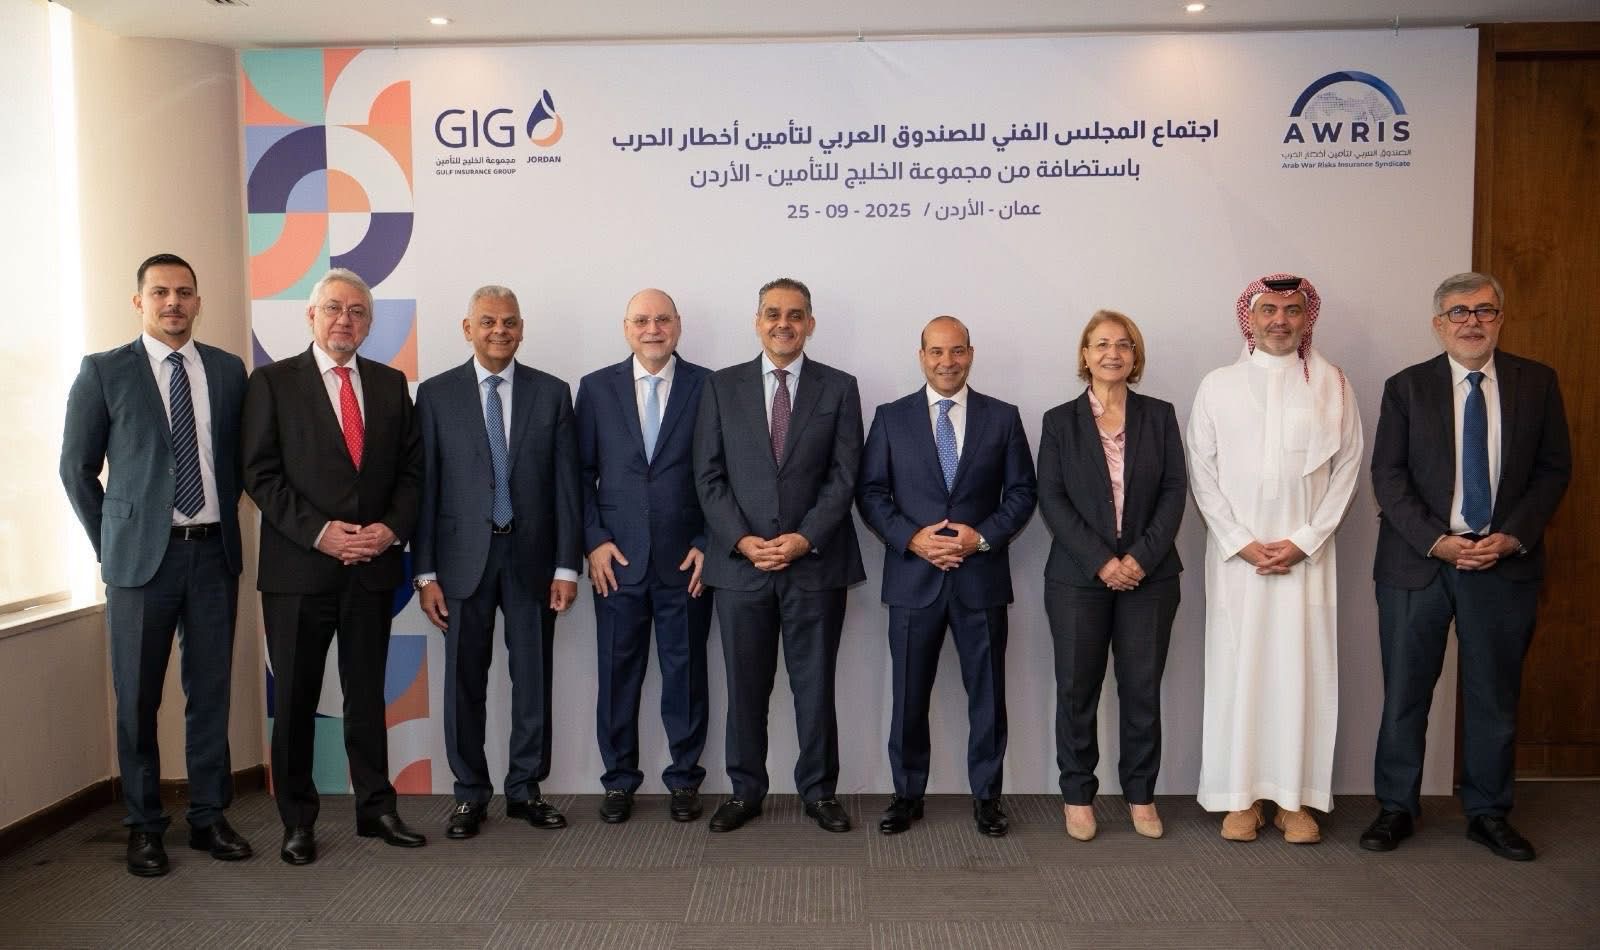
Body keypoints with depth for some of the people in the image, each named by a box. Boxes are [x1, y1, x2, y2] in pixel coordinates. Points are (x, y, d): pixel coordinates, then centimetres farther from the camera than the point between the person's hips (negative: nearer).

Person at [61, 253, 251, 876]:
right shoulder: (104, 372, 0)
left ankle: (209, 817, 22)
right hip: (141, 556, -2)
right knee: (137, 699, 7)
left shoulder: (229, 370, 7)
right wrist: (111, 543, 3)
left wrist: (226, 527, 8)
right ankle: (144, 826, 21)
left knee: (211, 692, 9)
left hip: (214, 550, 2)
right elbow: (77, 467, 4)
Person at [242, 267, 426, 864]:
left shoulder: (390, 384, 10)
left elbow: (411, 469, 8)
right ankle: (298, 821, 21)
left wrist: (392, 527, -8)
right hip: (298, 567, -2)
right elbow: (261, 474, -6)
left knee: (367, 695, 12)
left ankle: (376, 809, 23)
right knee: (295, 699, 7)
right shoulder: (273, 382, 0)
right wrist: (319, 532, -16)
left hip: (373, 566, 3)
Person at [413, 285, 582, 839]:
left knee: (533, 679, 8)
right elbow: (425, 487, 1)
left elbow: (566, 485, 2)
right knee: (464, 682, 6)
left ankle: (525, 789, 23)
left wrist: (567, 565, -3)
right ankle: (470, 794, 21)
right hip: (463, 559, 0)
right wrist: (425, 572, -3)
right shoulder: (436, 394, 3)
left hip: (531, 556, 1)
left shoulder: (552, 393, 4)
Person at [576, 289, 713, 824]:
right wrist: (593, 541, -3)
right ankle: (619, 780, 22)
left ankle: (684, 780, 21)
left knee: (686, 672, 7)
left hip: (686, 559, -1)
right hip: (617, 558, 1)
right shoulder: (596, 388, 6)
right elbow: (582, 472, 6)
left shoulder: (707, 386, 2)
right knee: (617, 674, 7)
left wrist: (707, 543, -4)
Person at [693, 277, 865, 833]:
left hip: (816, 561, -1)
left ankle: (819, 791, 22)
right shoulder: (722, 386, 6)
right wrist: (742, 540, -10)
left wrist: (805, 538, -13)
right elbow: (708, 476, 2)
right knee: (745, 685, 9)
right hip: (740, 561, 1)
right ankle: (745, 791, 23)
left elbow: (844, 476, -2)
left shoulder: (839, 388, 4)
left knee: (814, 684, 8)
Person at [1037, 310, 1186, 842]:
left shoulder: (1159, 416, 8)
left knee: (1142, 689, 6)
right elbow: (1051, 499, -3)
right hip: (1078, 577, -1)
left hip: (1149, 574, 1)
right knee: (1077, 690, 5)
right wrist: (1100, 561, -13)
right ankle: (1077, 795, 18)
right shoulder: (1060, 421, 4)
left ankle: (1140, 794, 19)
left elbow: (1175, 491, 1)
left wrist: (1142, 556, -11)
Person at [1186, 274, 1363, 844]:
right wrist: (1242, 542, -6)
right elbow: (1201, 472, 3)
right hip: (1236, 553, 0)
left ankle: (1295, 799, 11)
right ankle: (1241, 797, 10)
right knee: (1237, 668, 1)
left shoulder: (1332, 385, 6)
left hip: (1306, 553, 0)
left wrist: (1303, 541, -6)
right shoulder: (1218, 385, 6)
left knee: (1303, 668, 1)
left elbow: (1347, 468, 3)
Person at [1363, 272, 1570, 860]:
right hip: (1418, 563, -1)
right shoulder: (1406, 387, 2)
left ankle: (1488, 814, 25)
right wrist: (1437, 541, -12)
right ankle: (1396, 808, 18)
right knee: (1404, 693, 5)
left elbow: (1554, 469, 5)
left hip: (1506, 563, 1)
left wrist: (1513, 537, -8)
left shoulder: (1537, 383, 6)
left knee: (1495, 695, 10)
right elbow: (1387, 476, -2)